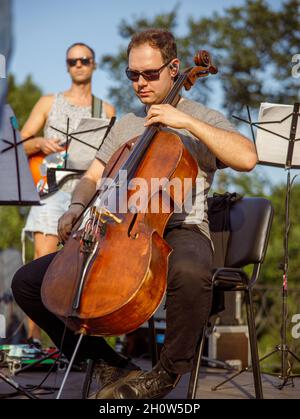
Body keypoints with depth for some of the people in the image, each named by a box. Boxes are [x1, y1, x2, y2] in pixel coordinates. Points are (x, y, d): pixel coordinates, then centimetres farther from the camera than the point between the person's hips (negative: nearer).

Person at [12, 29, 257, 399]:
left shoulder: (201, 119, 5)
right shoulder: (126, 125, 22)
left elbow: (247, 158, -14)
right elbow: (92, 177, 23)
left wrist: (188, 122, -18)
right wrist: (77, 206, 0)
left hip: (180, 229, -5)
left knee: (190, 272, -44)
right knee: (27, 282, -6)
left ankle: (168, 372, -18)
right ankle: (107, 364, 2)